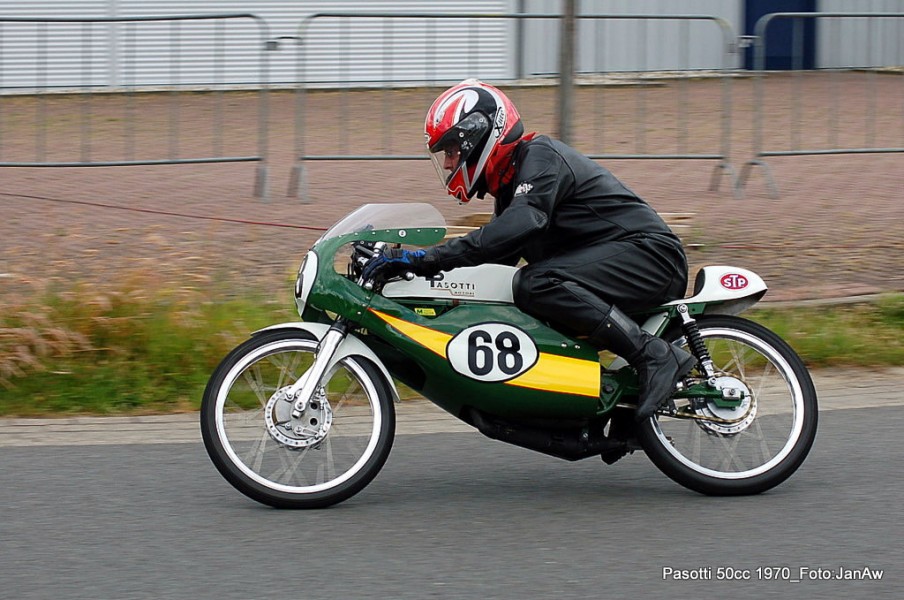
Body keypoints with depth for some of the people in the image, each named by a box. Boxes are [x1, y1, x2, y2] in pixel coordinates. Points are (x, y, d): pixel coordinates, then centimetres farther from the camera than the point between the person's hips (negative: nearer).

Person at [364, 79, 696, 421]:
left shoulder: (540, 156, -12)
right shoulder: (508, 185, 19)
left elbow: (521, 224, -30)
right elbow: (496, 261, 23)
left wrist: (430, 258, -34)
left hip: (647, 252, -11)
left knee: (536, 284, -28)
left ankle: (654, 355, -29)